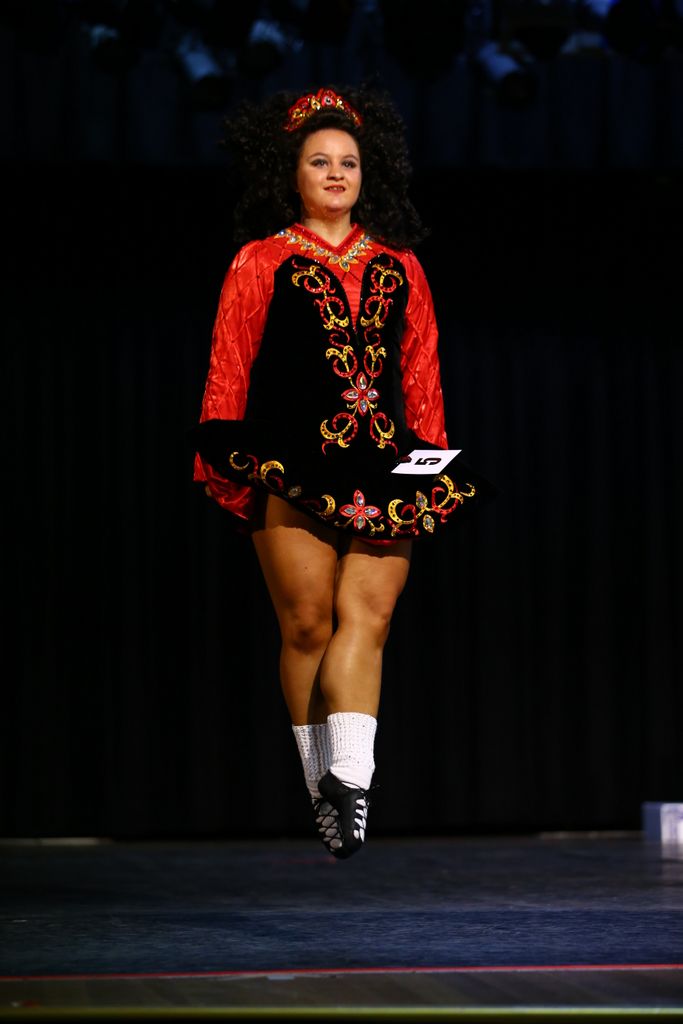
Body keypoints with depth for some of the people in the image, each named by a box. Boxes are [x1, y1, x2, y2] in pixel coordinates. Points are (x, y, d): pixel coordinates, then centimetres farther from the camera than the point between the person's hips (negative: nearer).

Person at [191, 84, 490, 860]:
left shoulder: (399, 267, 18)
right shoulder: (260, 263, 9)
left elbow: (421, 374, 19)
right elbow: (228, 373, 7)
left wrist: (433, 460, 12)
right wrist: (224, 464, 1)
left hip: (385, 471, 2)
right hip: (290, 470, -2)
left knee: (366, 617, -12)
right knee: (308, 622, -5)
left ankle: (349, 776, -20)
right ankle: (324, 779, 4)